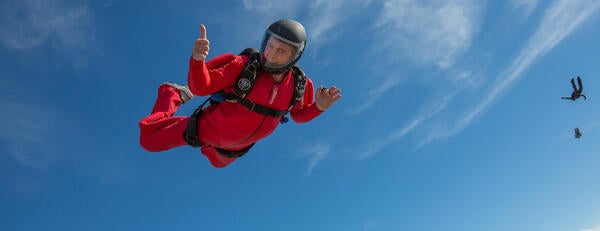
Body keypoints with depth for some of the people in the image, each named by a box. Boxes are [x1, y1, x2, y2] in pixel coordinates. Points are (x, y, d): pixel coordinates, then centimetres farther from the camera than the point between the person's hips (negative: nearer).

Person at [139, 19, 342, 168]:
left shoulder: (297, 84, -20)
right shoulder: (245, 65, -33)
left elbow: (299, 115, -1)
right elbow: (201, 87, -31)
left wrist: (318, 107, -22)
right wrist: (198, 58, -52)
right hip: (209, 127, -4)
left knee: (218, 161, 34)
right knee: (149, 140, 6)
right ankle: (175, 94, 28)